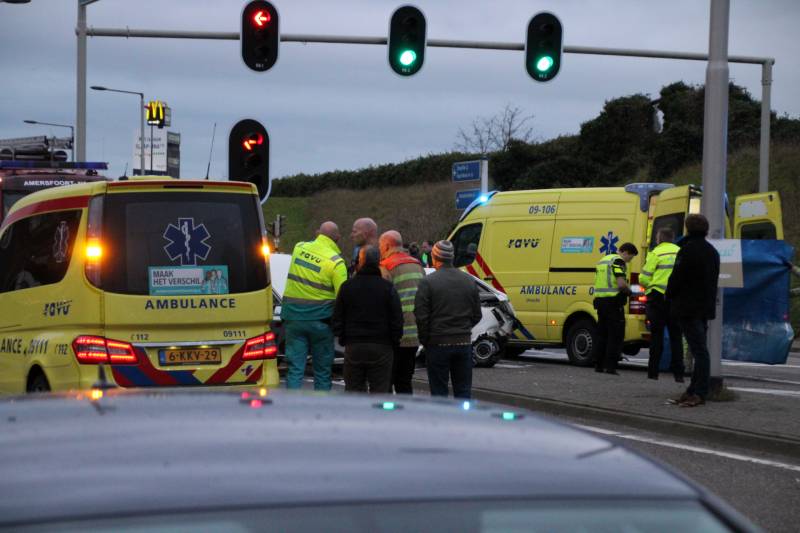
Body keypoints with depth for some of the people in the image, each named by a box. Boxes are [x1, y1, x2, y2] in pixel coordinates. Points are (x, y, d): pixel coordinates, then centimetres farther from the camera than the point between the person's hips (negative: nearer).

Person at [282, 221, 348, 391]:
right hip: (320, 320, -3)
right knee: (322, 369, 9)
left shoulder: (299, 248, 3)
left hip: (293, 317, 3)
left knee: (295, 367, 3)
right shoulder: (336, 262, -11)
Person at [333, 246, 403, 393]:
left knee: (353, 389, 8)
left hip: (353, 348, 2)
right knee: (379, 390, 0)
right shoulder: (388, 288, -5)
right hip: (381, 348, -1)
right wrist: (394, 341, 6)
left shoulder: (347, 287, 0)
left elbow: (337, 319, 3)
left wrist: (342, 340, 13)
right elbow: (397, 321, -5)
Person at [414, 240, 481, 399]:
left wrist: (425, 341, 2)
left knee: (439, 392, 3)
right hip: (464, 342, 4)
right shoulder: (469, 281, 5)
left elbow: (421, 316, -11)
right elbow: (477, 315, 9)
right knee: (463, 391, 10)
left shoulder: (428, 282, -10)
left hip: (438, 344, -4)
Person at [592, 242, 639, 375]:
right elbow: (621, 283, -20)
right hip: (613, 302, -8)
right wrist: (629, 291, 0)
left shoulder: (603, 260, 20)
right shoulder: (618, 261, -8)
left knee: (602, 334, 14)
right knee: (616, 335, -3)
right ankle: (610, 366, -7)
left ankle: (598, 365, 14)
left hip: (600, 300, 8)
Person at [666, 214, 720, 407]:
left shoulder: (689, 249, -13)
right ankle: (695, 390, 15)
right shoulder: (712, 251, 16)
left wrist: (669, 297, 1)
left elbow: (677, 278, -14)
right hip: (705, 307, 9)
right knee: (700, 349, 11)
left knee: (699, 350, -11)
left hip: (689, 307, -9)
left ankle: (699, 393, -12)